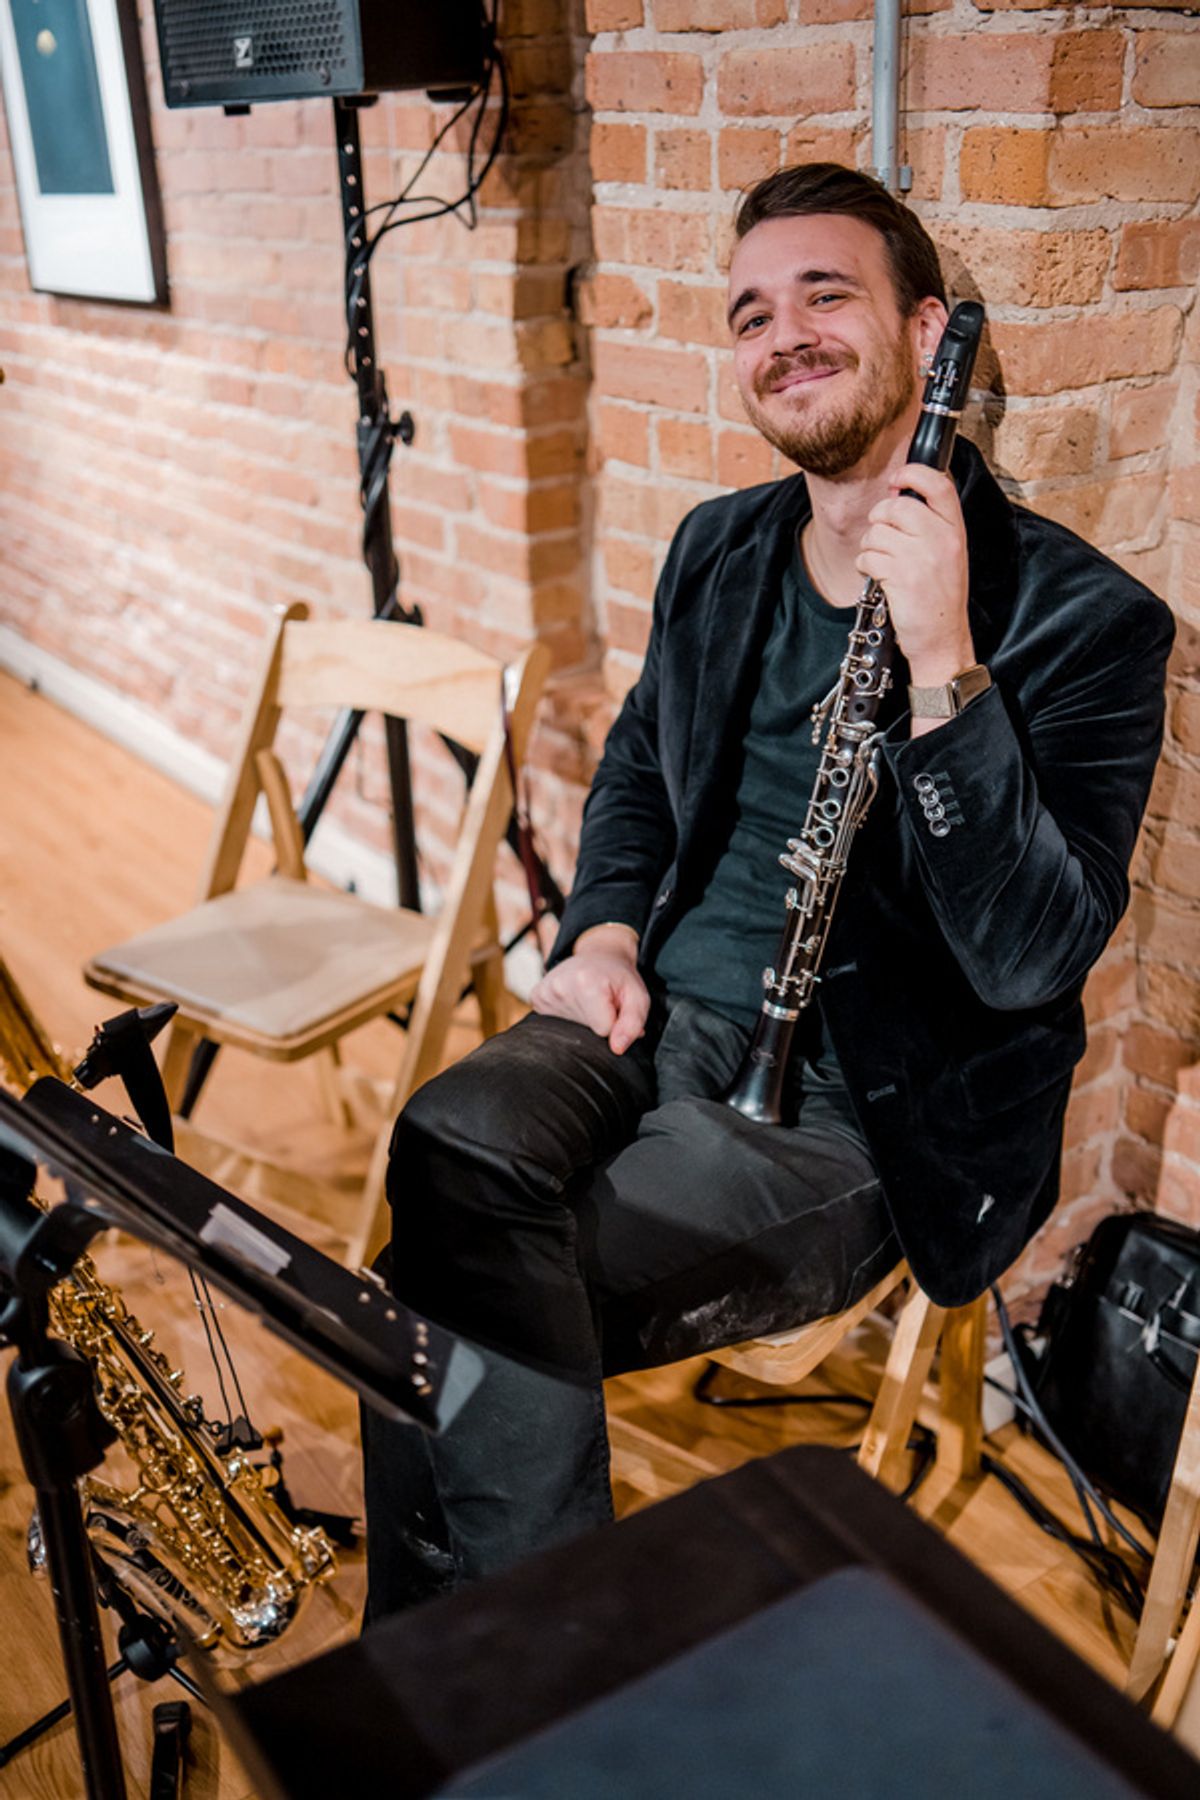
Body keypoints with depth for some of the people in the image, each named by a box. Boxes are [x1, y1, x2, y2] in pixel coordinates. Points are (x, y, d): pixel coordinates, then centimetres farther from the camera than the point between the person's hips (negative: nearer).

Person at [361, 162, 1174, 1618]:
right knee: (450, 1147, -26)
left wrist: (939, 661, -28)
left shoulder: (1080, 618, -10)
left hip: (862, 1109, -5)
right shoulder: (718, 548, 11)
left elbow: (1028, 960, -19)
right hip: (664, 1011, 6)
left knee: (469, 1305, -24)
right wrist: (604, 932, 5)